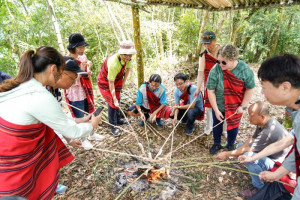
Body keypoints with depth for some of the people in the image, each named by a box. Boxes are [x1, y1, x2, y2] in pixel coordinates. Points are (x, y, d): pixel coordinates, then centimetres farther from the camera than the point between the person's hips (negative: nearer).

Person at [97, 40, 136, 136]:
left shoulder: (128, 58, -20)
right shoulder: (113, 63, -41)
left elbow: (128, 67, 3)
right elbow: (111, 83, -35)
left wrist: (124, 81, 3)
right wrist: (114, 99, -31)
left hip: (117, 79, 7)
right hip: (105, 81, -7)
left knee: (117, 100, 16)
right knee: (112, 102, -8)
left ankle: (118, 119, 35)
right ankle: (113, 126, 4)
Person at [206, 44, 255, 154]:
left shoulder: (245, 70, -20)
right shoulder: (215, 70, -24)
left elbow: (250, 88, -7)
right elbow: (210, 91, -20)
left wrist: (242, 106, -9)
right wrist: (216, 110, -17)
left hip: (235, 107, 1)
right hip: (218, 105, 0)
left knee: (233, 126, 18)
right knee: (217, 124, 16)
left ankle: (230, 145, 45)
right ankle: (216, 144, 42)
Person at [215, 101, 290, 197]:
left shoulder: (269, 131, -35)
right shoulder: (263, 123, -7)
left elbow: (248, 149, -27)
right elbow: (251, 139, 0)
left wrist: (227, 154, -17)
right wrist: (238, 151, -15)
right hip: (268, 152, 9)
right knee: (240, 145, 7)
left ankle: (259, 188, -9)